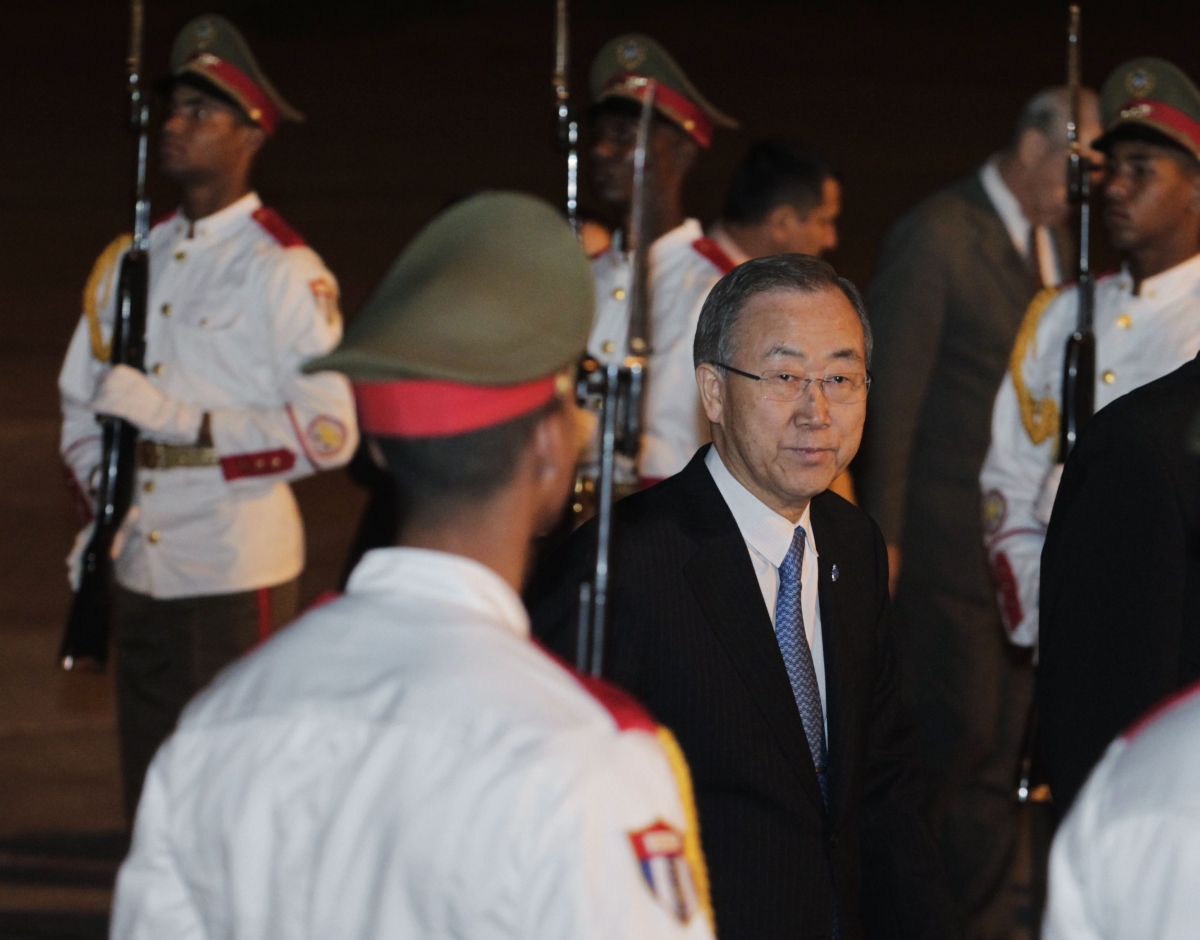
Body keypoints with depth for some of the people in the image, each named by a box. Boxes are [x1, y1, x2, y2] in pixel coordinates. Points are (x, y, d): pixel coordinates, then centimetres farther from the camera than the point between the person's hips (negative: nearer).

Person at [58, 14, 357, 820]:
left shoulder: (283, 269, -8)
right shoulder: (134, 262, 12)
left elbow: (330, 430, -16)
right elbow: (81, 400, 19)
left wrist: (179, 420, -19)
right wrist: (98, 510, 4)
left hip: (239, 572, -7)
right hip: (143, 569, 7)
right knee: (150, 792, 11)